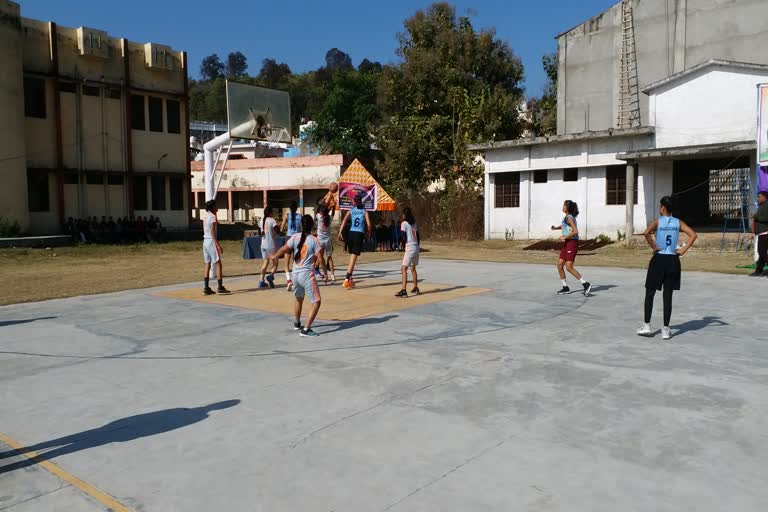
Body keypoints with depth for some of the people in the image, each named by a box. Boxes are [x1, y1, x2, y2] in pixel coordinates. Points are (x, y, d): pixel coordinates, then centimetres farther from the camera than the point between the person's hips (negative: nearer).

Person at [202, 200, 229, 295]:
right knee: (218, 264, -4)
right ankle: (220, 287, -6)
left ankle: (206, 288, 5)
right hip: (211, 241, -8)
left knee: (207, 265, 7)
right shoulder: (213, 217, -10)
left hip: (205, 241, 8)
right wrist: (218, 244, -21)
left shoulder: (206, 216, 15)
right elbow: (212, 231, -19)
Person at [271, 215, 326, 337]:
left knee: (299, 299, 27)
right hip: (307, 274, -6)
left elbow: (284, 249, 0)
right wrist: (325, 272, 4)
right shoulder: (314, 240, -10)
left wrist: (275, 256, 20)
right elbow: (320, 259, -11)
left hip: (295, 273, 6)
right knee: (316, 302, 0)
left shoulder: (295, 237, 0)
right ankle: (305, 329, -7)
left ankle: (297, 324, 44)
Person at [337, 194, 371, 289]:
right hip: (359, 234, -3)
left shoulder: (351, 211, 10)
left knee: (352, 257, 18)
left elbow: (344, 221, -4)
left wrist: (340, 233, -8)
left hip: (351, 233, 3)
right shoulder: (364, 211, 5)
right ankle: (347, 279, -17)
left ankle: (350, 279, 21)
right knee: (353, 259, -7)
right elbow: (368, 225, -5)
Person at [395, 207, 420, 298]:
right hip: (416, 247, 8)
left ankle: (403, 291, -23)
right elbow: (417, 236, 14)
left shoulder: (404, 223, -6)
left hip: (410, 248, -8)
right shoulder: (414, 223, 13)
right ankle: (416, 288, 29)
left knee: (404, 269, -13)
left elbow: (404, 238, -9)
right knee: (413, 268, 22)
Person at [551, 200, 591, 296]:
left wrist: (565, 237, -16)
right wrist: (556, 228, 17)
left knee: (569, 267, -14)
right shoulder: (568, 217, 15)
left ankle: (586, 284, -9)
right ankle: (565, 287, 13)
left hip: (572, 243, -9)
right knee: (560, 265, 7)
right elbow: (564, 225, 35)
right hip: (567, 244, 9)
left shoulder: (569, 217, -13)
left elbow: (575, 231, -23)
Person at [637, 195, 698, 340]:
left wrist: (653, 247, -12)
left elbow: (646, 233, -24)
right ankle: (666, 330, 8)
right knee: (668, 296, 6)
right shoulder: (678, 222, 5)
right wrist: (683, 250, -1)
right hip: (673, 260, 3)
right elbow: (693, 235, -3)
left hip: (659, 259, -3)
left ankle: (646, 326, 9)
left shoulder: (658, 221, -5)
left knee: (650, 293, 9)